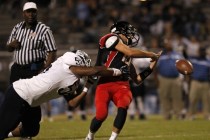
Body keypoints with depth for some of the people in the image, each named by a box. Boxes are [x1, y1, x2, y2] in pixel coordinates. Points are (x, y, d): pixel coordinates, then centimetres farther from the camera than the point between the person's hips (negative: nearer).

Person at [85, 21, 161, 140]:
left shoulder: (127, 56, 25)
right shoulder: (111, 39, 4)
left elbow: (137, 79, 25)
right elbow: (130, 52, -10)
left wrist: (151, 66, 19)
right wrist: (151, 55, 1)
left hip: (122, 86, 6)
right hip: (105, 84, -6)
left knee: (123, 108, -25)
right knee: (101, 115, -18)